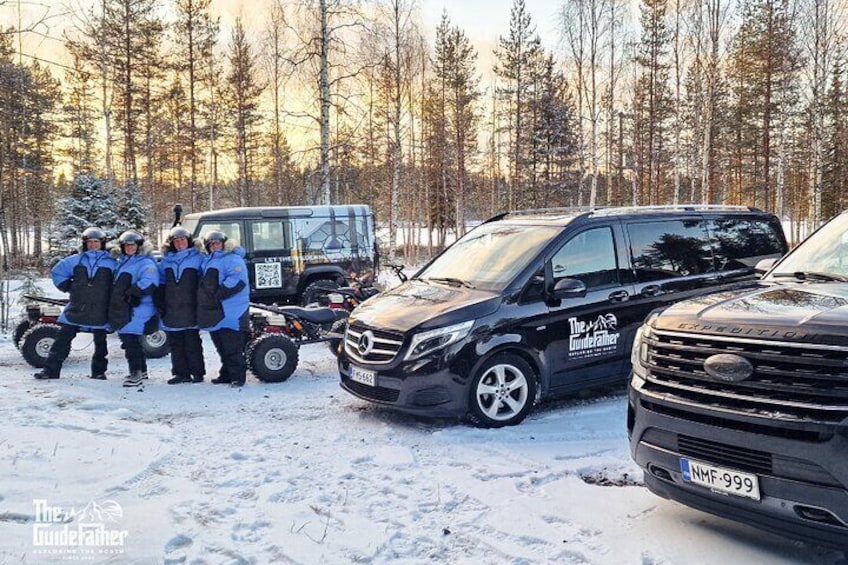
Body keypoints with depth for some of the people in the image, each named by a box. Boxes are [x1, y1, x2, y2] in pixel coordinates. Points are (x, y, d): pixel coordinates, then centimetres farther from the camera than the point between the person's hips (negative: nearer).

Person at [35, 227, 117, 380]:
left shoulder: (110, 263, 2)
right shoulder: (76, 260, 6)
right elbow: (57, 271, 16)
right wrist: (68, 287, 7)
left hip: (100, 311, -1)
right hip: (76, 309, 1)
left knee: (100, 342, 7)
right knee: (63, 339, 0)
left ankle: (98, 371, 19)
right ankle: (51, 369, 5)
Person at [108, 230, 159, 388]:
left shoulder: (145, 263, -9)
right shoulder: (121, 262, 20)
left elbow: (149, 283, -26)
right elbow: (116, 284, 32)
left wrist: (130, 293, -21)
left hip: (136, 310, -9)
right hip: (121, 309, 9)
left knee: (130, 340, -13)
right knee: (127, 339, 15)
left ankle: (136, 373, -8)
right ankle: (141, 370, 26)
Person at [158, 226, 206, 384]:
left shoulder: (197, 257, 3)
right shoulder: (166, 260, 14)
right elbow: (161, 284, 16)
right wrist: (160, 305, 8)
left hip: (190, 310, -4)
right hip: (171, 310, 4)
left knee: (192, 342, -2)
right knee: (175, 343, 6)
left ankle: (197, 372, 6)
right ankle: (180, 373, 13)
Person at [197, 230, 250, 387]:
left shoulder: (233, 259, -6)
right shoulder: (208, 261, 22)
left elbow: (236, 280, -20)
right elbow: (203, 283, 34)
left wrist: (217, 295, -21)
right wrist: (204, 300, 18)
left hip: (230, 314, -9)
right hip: (214, 312, 9)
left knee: (233, 348, -8)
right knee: (221, 347, 14)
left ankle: (237, 376, -3)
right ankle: (226, 374, 23)